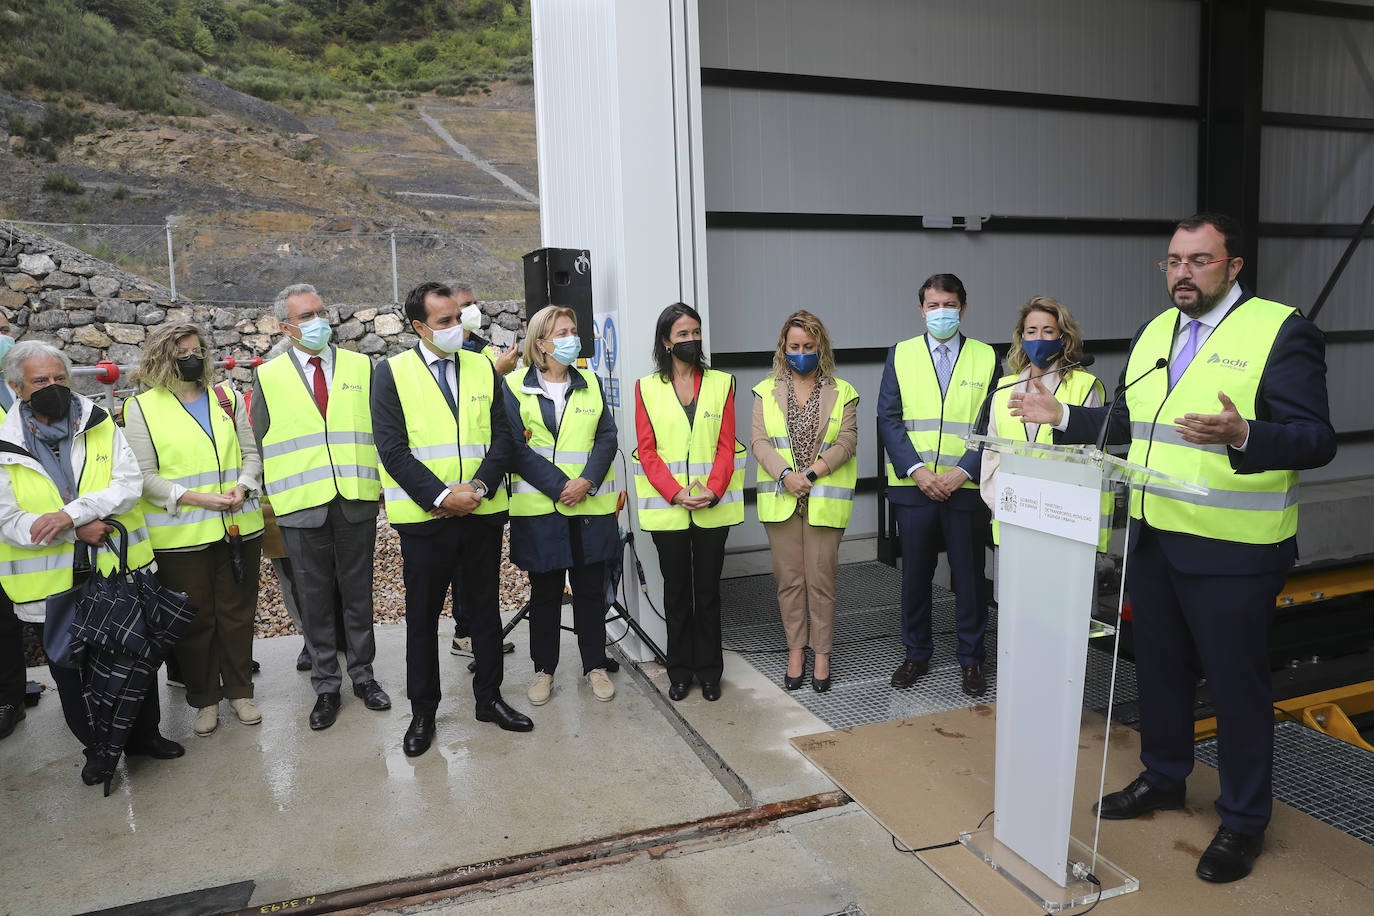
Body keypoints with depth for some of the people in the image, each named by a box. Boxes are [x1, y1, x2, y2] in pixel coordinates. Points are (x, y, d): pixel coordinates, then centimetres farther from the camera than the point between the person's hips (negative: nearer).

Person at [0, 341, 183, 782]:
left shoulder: (100, 425, 0)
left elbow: (130, 484, -10)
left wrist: (71, 513, -23)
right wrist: (77, 531, -21)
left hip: (120, 568, 1)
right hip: (52, 583, 0)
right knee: (70, 670, 13)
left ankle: (144, 733, 33)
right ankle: (96, 746, 32)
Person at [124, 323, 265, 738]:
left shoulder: (227, 397, 10)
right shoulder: (142, 407, -1)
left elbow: (251, 452, 11)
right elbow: (144, 475, -5)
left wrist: (242, 486, -8)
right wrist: (193, 497, -17)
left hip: (238, 527, 3)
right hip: (181, 535, -3)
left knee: (237, 611, 11)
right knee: (195, 618, 7)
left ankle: (240, 691, 25)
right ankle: (205, 698, 24)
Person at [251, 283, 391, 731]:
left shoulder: (361, 367, 7)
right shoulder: (269, 377, 4)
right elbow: (259, 444, 8)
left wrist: (384, 483, 2)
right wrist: (274, 495, 2)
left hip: (357, 501, 1)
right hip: (302, 506, -1)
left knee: (358, 593, 11)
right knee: (314, 599, 8)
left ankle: (362, 674, 27)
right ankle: (326, 686, 23)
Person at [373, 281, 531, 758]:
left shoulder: (482, 368, 8)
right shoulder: (392, 372, -2)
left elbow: (502, 436, 4)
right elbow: (392, 449, -9)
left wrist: (477, 487, -11)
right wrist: (442, 496, -16)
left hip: (483, 511, 3)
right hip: (424, 517, -3)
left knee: (486, 607, 13)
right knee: (422, 616, 8)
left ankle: (489, 698, 29)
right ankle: (422, 713, 23)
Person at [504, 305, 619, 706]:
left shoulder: (590, 383, 11)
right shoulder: (515, 387, 1)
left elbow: (607, 437, 4)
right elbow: (515, 448, -7)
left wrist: (587, 481, -12)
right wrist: (559, 486, -14)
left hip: (591, 505, 2)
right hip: (539, 507, -2)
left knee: (591, 588, 8)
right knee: (544, 590, 8)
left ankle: (595, 666, 21)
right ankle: (544, 669, 22)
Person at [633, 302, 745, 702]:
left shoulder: (721, 383, 7)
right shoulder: (647, 387, 4)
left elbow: (726, 445, 1)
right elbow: (647, 451, -1)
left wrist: (712, 491, -13)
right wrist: (676, 493, -14)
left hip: (713, 506, 0)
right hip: (666, 507, 0)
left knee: (708, 588, 7)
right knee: (676, 589, 9)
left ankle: (709, 670, 20)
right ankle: (680, 671, 21)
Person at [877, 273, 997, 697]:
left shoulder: (986, 357, 4)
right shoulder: (901, 354, 6)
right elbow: (888, 419, 0)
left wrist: (962, 472, -13)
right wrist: (916, 470, -11)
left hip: (966, 486, 0)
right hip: (912, 485, 1)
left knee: (970, 576, 8)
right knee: (915, 575, 10)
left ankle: (971, 658, 24)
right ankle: (916, 653, 26)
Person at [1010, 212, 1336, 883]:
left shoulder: (1281, 331, -11)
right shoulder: (1152, 333, 11)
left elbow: (1316, 440, -18)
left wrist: (1242, 436, -36)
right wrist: (1062, 416, 8)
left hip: (1232, 551, -6)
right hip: (1151, 541, 7)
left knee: (1237, 684, 7)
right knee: (1160, 669, 20)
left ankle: (1243, 820, 26)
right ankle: (1163, 779, 40)